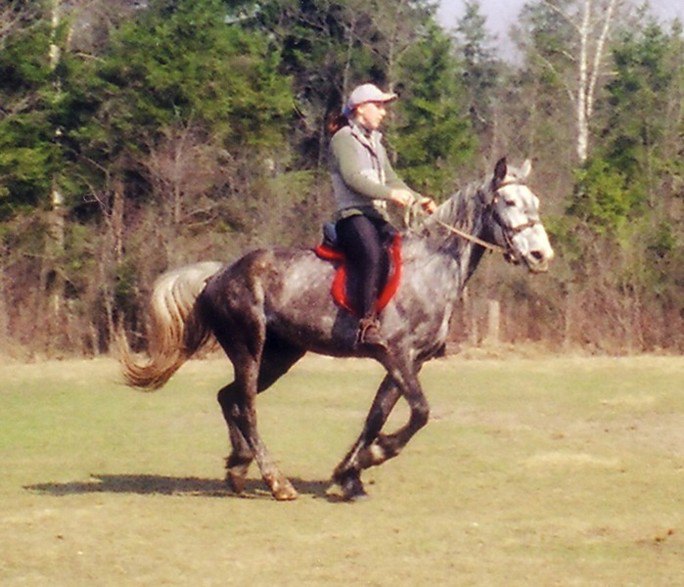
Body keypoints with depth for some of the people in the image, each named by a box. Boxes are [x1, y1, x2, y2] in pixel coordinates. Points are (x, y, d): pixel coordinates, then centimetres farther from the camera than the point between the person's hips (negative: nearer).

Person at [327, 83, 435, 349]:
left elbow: (391, 179, 23)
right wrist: (390, 194, -25)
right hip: (352, 214, -9)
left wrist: (419, 199, 7)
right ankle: (367, 324, -42)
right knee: (373, 256, -35)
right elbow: (352, 178, -15)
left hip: (377, 216, 9)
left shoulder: (375, 142, 26)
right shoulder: (344, 138, -2)